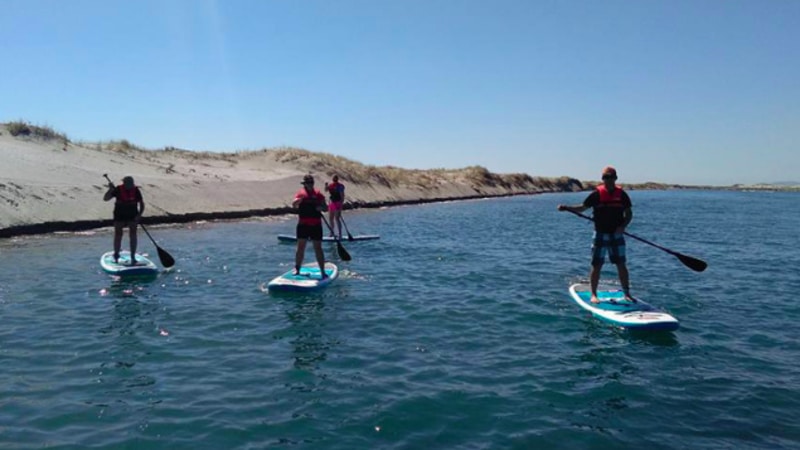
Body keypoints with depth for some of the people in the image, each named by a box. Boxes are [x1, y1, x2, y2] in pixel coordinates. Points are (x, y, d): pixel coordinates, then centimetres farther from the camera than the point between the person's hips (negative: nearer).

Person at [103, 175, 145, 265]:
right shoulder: (118, 190, -9)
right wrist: (110, 189, -24)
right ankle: (116, 255, 23)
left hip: (133, 215, 0)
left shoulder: (136, 190, -6)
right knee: (118, 235, 7)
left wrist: (139, 214, -14)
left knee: (133, 235, -3)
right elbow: (105, 198, -9)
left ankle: (133, 256, 3)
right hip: (120, 215, 0)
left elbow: (141, 204, -2)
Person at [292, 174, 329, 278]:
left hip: (316, 225, 1)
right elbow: (293, 205, -12)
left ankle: (323, 271, 9)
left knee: (318, 248, 4)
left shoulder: (318, 194, 7)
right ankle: (297, 269, 9)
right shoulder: (301, 193, 2)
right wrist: (298, 200, -31)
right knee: (301, 247, -1)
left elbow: (326, 208, 10)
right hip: (303, 224, -1)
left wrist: (321, 208, -12)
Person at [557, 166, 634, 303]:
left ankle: (627, 293, 18)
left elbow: (629, 214, 6)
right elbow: (582, 207, -1)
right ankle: (593, 295, 11)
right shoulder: (597, 194, -5)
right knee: (596, 266, 1)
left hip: (617, 235, 2)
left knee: (621, 265, 7)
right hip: (600, 234, -2)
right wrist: (566, 208, -15)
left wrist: (623, 226, -11)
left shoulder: (622, 194, 1)